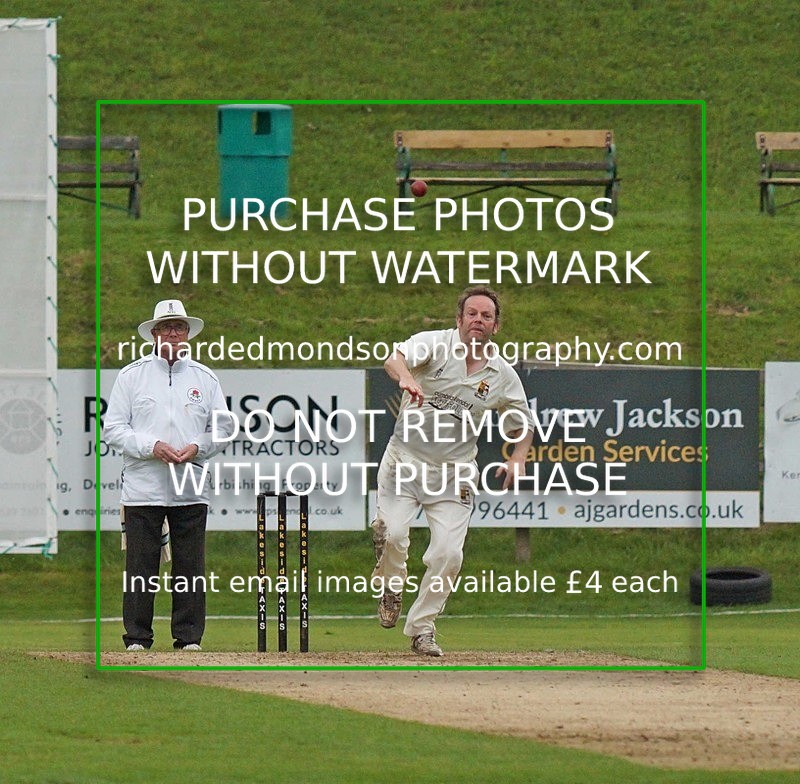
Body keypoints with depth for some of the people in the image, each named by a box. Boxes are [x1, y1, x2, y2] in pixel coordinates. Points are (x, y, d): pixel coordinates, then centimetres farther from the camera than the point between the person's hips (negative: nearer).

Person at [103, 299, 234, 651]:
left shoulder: (204, 378, 12)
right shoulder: (132, 375, 6)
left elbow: (223, 427, 14)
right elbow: (113, 428, 2)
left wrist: (197, 448, -6)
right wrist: (151, 447, -12)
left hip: (191, 489, 2)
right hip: (143, 487, -2)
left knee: (190, 566, 1)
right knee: (140, 567, -3)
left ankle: (189, 638, 8)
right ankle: (137, 639, 2)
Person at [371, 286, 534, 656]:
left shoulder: (503, 376, 2)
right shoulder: (436, 345, -8)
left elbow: (523, 424, 16)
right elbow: (395, 359, -28)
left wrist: (517, 459, -4)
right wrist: (406, 376, -51)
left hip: (453, 473, 2)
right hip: (405, 460, -2)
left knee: (448, 553, -9)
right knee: (393, 533, -21)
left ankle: (421, 626, 11)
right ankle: (391, 588, 12)